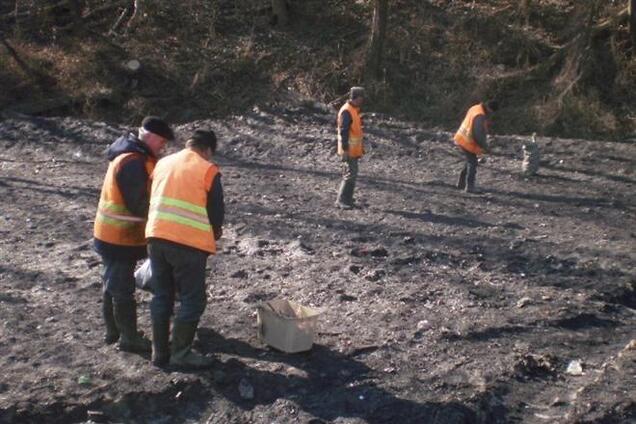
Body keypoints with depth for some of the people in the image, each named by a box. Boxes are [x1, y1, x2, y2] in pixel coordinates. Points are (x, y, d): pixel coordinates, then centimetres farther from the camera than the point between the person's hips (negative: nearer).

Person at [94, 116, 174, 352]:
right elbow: (138, 204, -25)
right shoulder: (133, 163, -23)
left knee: (113, 284, 18)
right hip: (120, 237, -10)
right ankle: (129, 339, 11)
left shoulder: (135, 156, 9)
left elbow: (139, 196, 11)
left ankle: (113, 331, 32)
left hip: (111, 235, 10)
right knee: (123, 288, 0)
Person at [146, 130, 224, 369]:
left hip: (157, 237, 6)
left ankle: (160, 352, 22)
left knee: (162, 296, 16)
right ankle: (180, 353, 9)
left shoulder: (162, 163, 14)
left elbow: (153, 199, 19)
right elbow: (216, 210, 0)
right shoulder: (208, 170, -2)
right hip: (189, 243, -6)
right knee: (193, 300, 6)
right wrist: (215, 233, 20)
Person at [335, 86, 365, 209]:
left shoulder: (354, 110, 13)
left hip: (354, 150, 10)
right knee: (350, 175, -8)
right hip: (349, 151, -10)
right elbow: (343, 132, -21)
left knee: (351, 175, 13)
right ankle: (342, 201, -1)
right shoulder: (346, 111, -18)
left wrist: (361, 147, 22)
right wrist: (345, 150, -23)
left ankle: (347, 200, 21)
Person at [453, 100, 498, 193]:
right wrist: (485, 147, -19)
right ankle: (470, 186, -3)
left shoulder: (475, 108, 5)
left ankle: (461, 183, 25)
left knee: (469, 162, 20)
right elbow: (478, 135, -27)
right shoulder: (480, 116, -25)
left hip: (461, 139, 10)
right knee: (472, 163, -2)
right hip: (467, 143, -10)